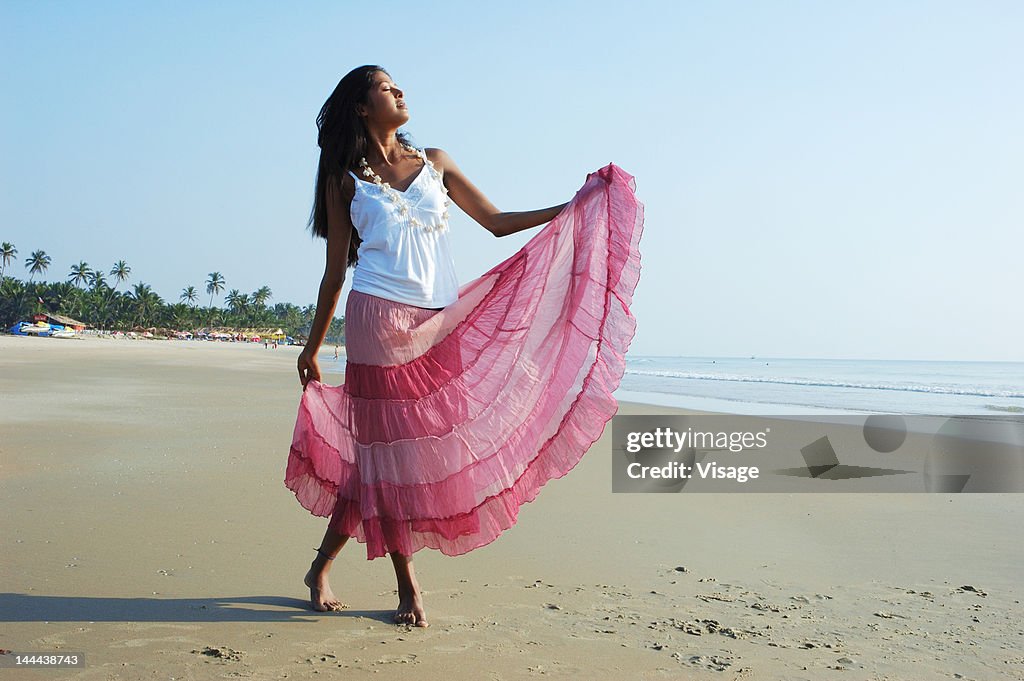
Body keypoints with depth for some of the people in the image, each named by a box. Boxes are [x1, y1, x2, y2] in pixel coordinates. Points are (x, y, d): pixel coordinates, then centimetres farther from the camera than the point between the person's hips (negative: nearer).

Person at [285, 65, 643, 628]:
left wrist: (575, 205, 9)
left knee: (430, 444, 2)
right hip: (379, 318, -4)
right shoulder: (345, 178, 7)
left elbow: (496, 222, 15)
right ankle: (407, 587, 12)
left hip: (440, 324, 4)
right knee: (388, 448, -2)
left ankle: (322, 564, 19)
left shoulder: (434, 161, 16)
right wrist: (313, 346, 9)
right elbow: (335, 268, 9)